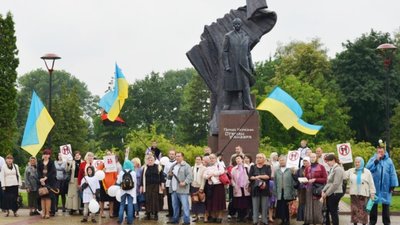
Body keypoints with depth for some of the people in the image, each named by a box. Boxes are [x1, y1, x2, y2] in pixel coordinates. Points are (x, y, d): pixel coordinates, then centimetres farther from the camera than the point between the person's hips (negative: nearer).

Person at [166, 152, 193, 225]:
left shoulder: (186, 166, -3)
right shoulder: (173, 166, 21)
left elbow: (190, 176, -14)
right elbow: (169, 177, 27)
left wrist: (185, 182, -26)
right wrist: (170, 175, 4)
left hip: (182, 189, -7)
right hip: (174, 189, 7)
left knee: (185, 205, -8)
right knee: (175, 205, 13)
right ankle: (175, 219, 22)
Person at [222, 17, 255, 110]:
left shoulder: (246, 36, 9)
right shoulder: (228, 36, -2)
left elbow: (248, 52, 14)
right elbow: (224, 51, -5)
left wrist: (251, 65, 9)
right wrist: (226, 65, -13)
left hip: (243, 65, 3)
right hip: (232, 65, -3)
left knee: (245, 85, -2)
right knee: (230, 85, 1)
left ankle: (247, 106, -2)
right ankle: (226, 105, 9)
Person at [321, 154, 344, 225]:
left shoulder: (338, 169, -15)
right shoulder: (332, 169, 15)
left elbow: (335, 184, -20)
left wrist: (326, 193, -15)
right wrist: (324, 190, 7)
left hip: (335, 193, -9)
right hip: (330, 194, 9)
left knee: (333, 212, -3)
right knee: (327, 211, 11)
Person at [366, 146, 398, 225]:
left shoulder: (389, 161, 0)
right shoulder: (373, 159, 1)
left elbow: (392, 174, 0)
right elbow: (367, 169, -13)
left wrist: (393, 185, -5)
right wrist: (376, 160, -17)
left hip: (386, 188, 0)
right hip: (375, 187, 0)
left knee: (386, 205, 7)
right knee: (374, 205, 7)